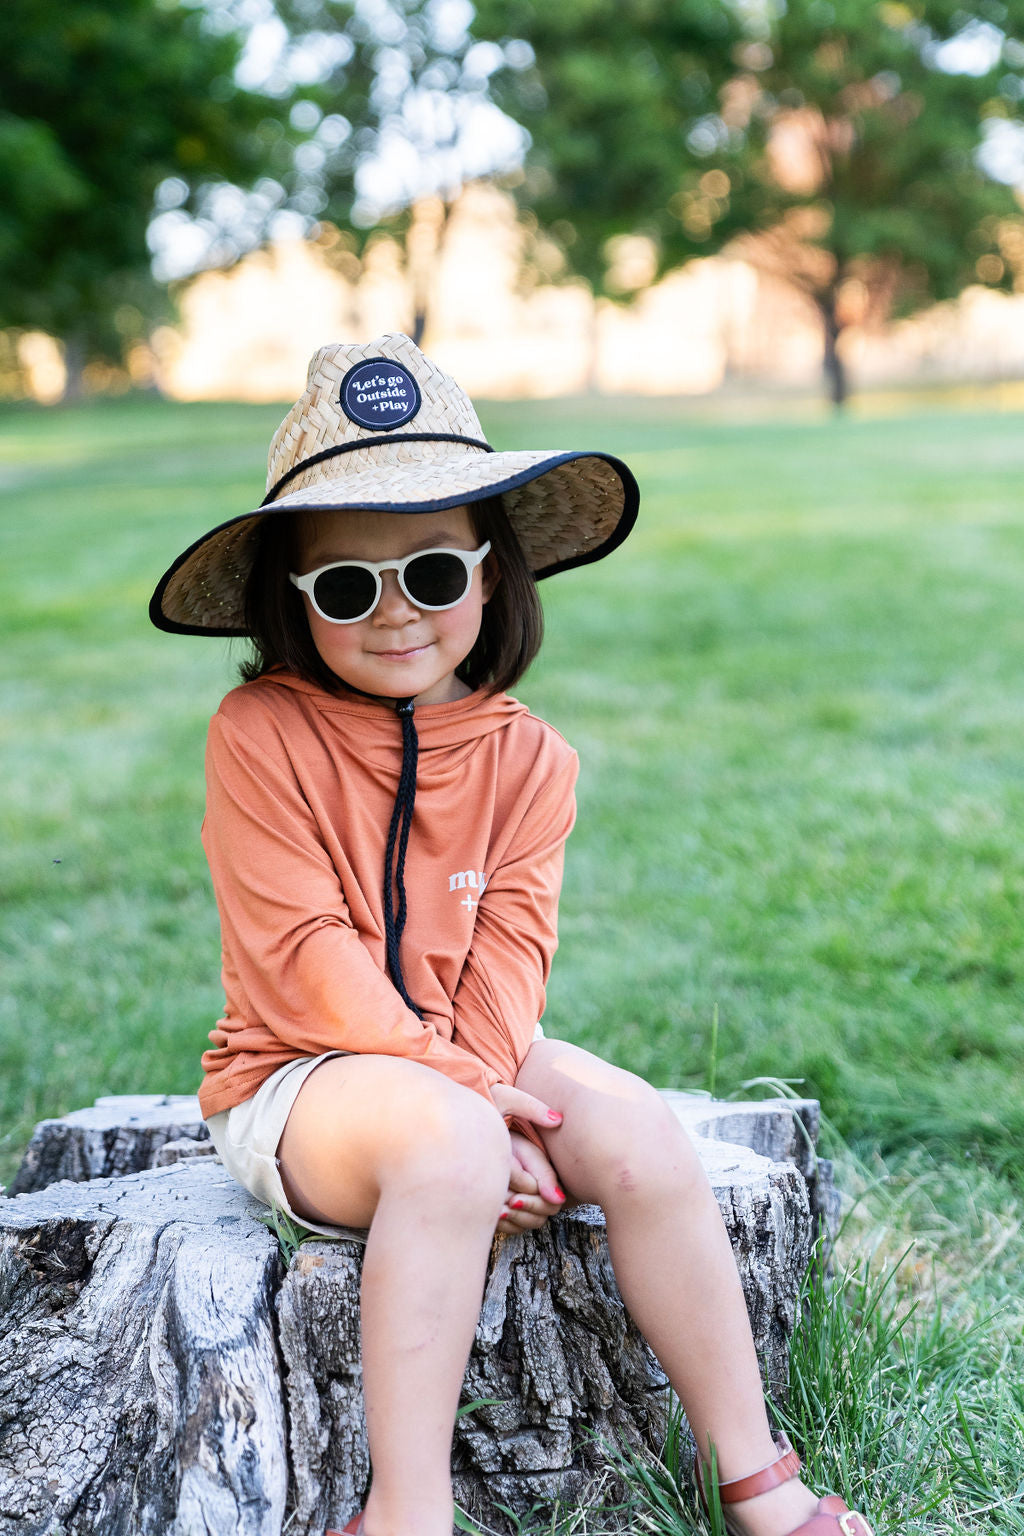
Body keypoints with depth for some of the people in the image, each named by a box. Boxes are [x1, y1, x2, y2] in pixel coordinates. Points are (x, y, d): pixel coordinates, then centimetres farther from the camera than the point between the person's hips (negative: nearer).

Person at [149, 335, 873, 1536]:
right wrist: (449, 1094, -22)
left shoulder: (525, 756, 1)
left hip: (466, 1058, 4)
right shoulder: (258, 733, -11)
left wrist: (475, 1078, -23)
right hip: (293, 1076, -4)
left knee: (640, 1134, -20)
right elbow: (304, 952, -16)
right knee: (450, 1145, -35)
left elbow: (510, 945, -4)